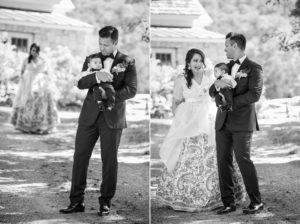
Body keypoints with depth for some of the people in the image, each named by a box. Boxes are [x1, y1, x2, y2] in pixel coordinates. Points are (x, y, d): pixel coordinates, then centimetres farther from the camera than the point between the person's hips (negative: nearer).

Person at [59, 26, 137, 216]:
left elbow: (131, 89, -7)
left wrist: (110, 96, -22)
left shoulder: (127, 62, 1)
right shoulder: (91, 59, 10)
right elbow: (80, 83, -2)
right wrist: (96, 76, -22)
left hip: (112, 117, -3)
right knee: (80, 156, 1)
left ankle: (106, 203, 11)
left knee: (109, 160, 1)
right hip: (90, 115, 3)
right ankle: (76, 201, 8)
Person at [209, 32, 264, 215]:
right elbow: (211, 92, 15)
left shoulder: (254, 68, -1)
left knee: (243, 159, -10)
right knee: (223, 162, 3)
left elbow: (254, 95, -13)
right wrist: (217, 85, -8)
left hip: (242, 123, -6)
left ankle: (256, 202, 2)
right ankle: (229, 202, 10)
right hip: (223, 122, 6)